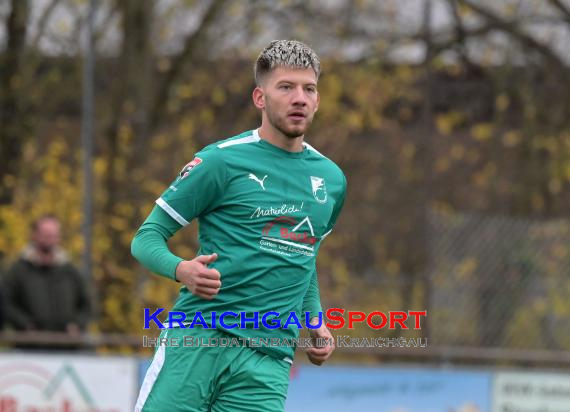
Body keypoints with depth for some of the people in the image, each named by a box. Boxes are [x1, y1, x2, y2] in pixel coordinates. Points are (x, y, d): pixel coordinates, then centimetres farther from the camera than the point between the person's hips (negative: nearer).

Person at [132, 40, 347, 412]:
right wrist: (182, 270, -20)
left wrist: (315, 321, 16)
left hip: (268, 361, 4)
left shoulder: (332, 180, 16)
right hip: (196, 339, -4)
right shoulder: (221, 161, -1)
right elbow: (147, 238, 1)